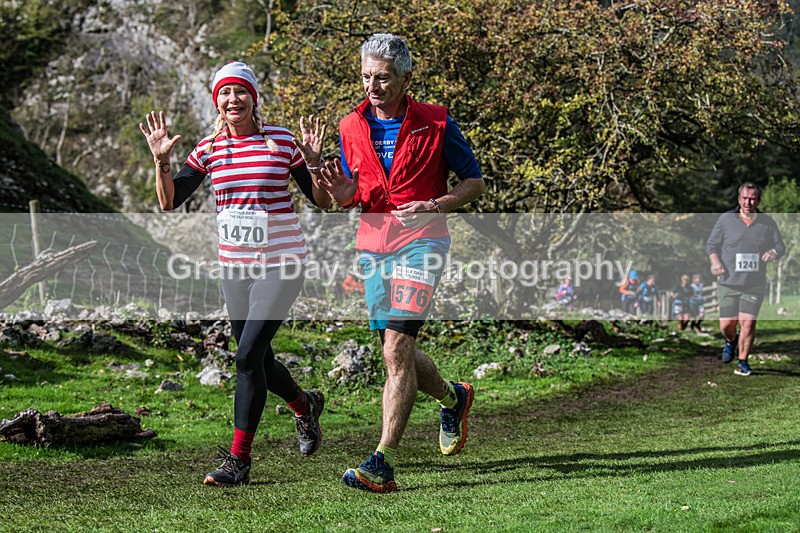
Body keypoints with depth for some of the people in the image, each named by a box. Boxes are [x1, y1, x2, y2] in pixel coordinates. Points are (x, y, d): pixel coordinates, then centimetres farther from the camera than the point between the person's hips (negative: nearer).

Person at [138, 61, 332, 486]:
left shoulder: (282, 141, -6)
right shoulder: (209, 149, 3)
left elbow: (322, 201, -3)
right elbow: (169, 202, 1)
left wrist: (312, 163, -20)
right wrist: (161, 160, -13)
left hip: (281, 262, -5)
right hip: (234, 265, 5)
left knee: (248, 356, -14)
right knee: (258, 360, 13)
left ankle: (238, 459, -7)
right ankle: (305, 405, 44)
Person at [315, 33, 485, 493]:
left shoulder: (435, 123, -3)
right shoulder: (351, 128, 9)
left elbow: (475, 182, 3)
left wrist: (433, 205, -14)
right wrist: (343, 194, -8)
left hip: (421, 242, -5)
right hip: (372, 247, 6)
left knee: (397, 348, -18)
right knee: (398, 354, 11)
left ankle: (382, 464, -19)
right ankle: (453, 397, 43)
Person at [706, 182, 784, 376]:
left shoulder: (767, 222, 5)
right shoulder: (726, 219, 2)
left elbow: (780, 245, 12)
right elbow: (711, 244, 8)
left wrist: (773, 252, -12)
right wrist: (715, 262, -10)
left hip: (755, 285, 0)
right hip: (728, 283, 0)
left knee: (748, 323, -10)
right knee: (726, 325, -1)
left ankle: (743, 362, 5)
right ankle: (731, 342, 35)